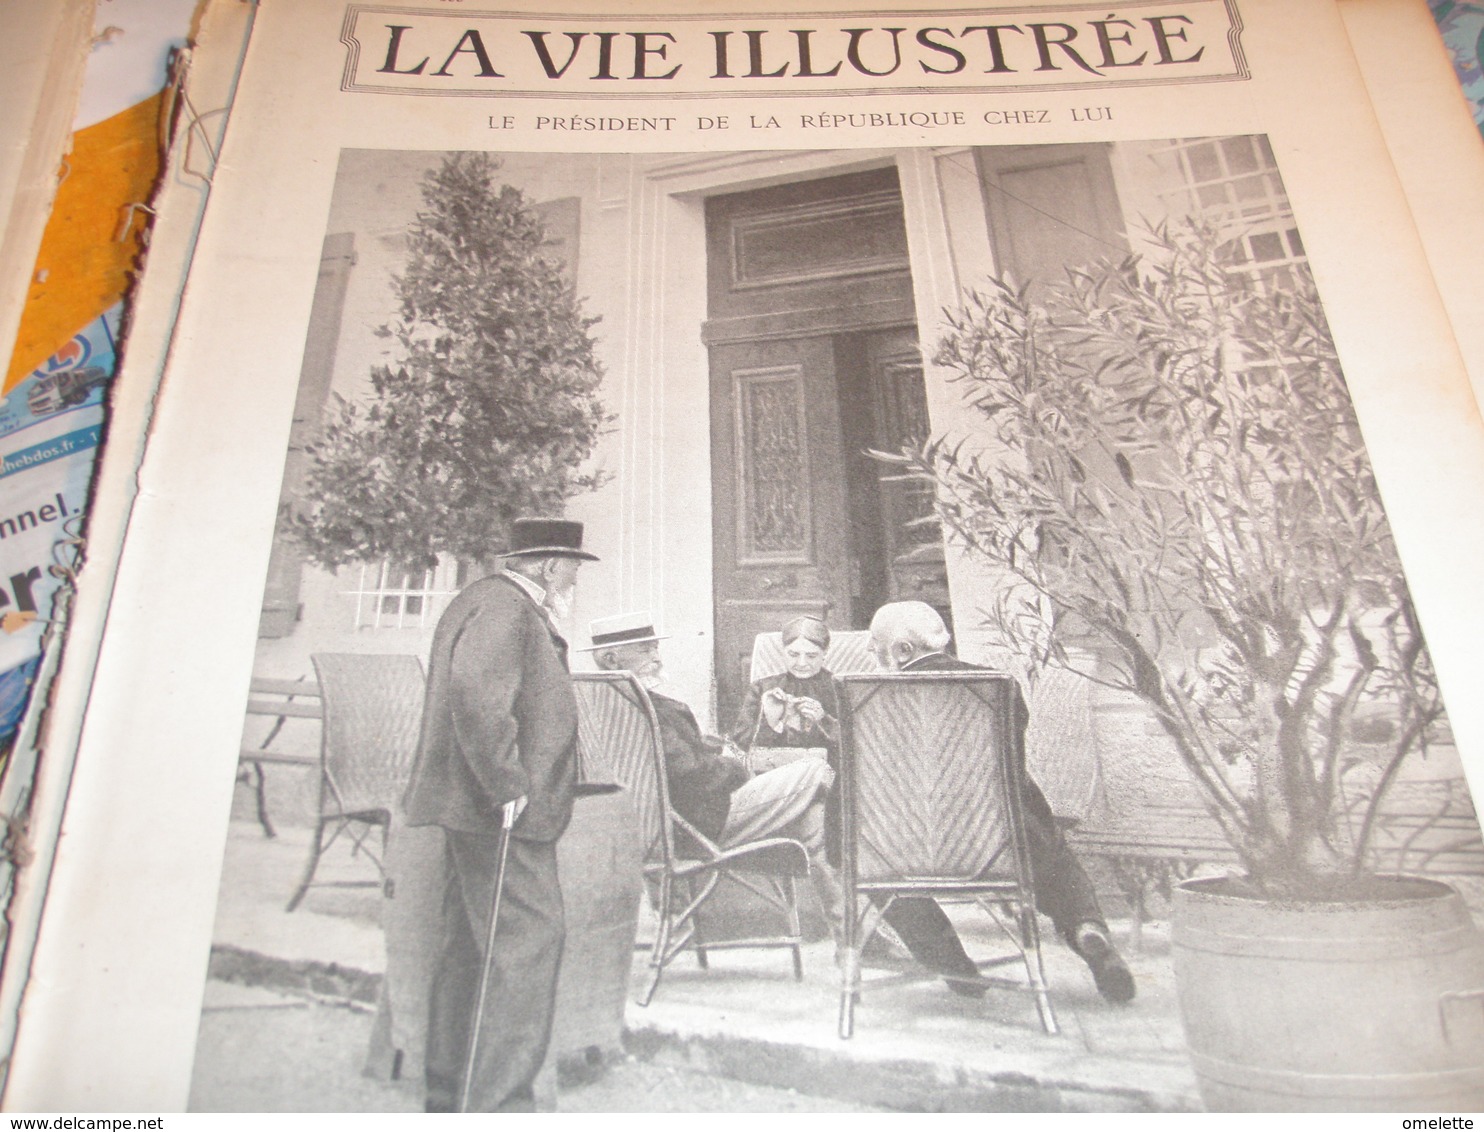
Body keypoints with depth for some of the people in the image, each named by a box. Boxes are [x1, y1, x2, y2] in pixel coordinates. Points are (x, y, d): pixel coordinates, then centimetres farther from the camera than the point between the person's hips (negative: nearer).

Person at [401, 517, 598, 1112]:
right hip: (501, 813, -11)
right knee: (528, 941, -10)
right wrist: (508, 787, -25)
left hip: (480, 809, 11)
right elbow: (476, 696, -27)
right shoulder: (503, 607, -14)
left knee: (470, 947, 16)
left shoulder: (508, 608, 21)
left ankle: (448, 1095, 27)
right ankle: (500, 1104, -6)